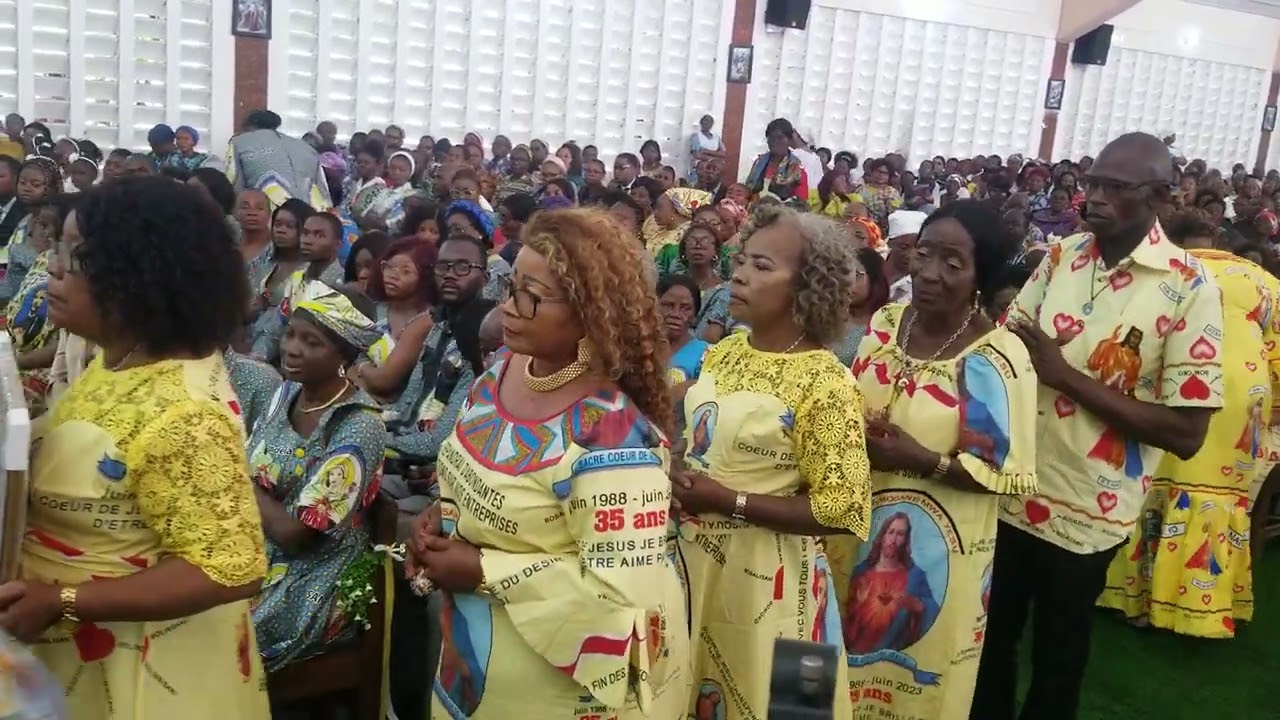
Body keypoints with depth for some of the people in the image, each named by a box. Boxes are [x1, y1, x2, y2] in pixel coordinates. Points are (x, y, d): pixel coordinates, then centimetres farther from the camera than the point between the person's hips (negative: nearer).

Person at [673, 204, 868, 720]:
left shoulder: (824, 383, -19)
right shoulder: (723, 352, 2)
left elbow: (843, 512, -20)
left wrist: (728, 501, -22)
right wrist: (677, 483, -5)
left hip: (761, 575, -6)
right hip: (692, 555, 7)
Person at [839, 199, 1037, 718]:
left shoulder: (997, 358, -19)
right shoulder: (884, 323, -1)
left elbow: (1000, 474, -16)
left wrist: (920, 459, -27)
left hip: (934, 546, -5)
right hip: (857, 529, 5)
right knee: (849, 664, 21)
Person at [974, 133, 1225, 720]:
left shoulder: (1189, 287, -13)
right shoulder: (1060, 256, 1)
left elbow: (1186, 433, -17)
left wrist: (1064, 373, -21)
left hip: (1086, 511, -4)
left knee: (1058, 652, 17)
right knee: (991, 637, 20)